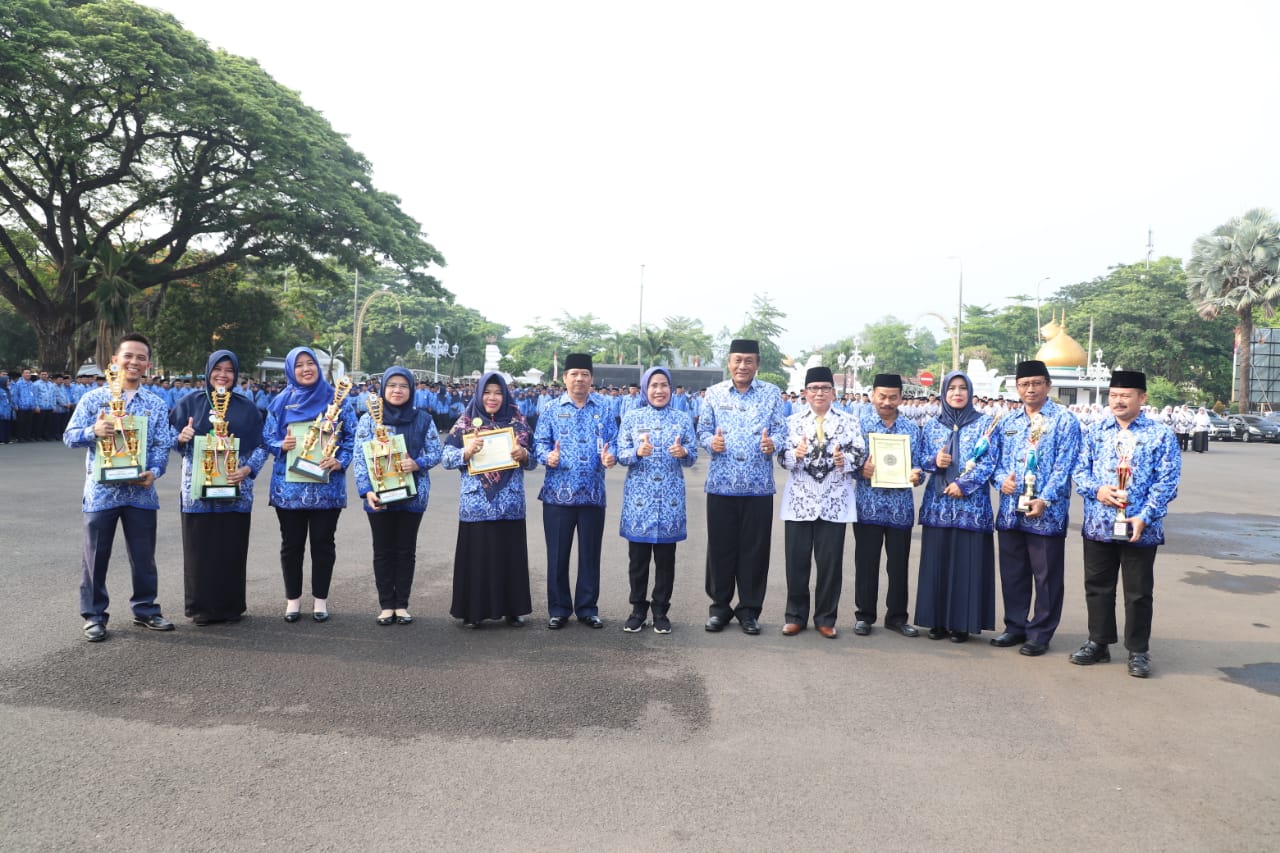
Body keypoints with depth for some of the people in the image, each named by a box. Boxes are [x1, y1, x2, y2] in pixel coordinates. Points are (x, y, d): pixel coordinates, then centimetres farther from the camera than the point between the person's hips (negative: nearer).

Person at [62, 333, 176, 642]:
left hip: (141, 491, 1)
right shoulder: (94, 398, 2)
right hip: (101, 489, -1)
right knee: (96, 555, 7)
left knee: (144, 555, 9)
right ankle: (94, 615, 18)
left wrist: (154, 472, -16)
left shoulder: (157, 404, 6)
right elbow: (69, 436, 0)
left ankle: (145, 609, 23)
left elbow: (162, 445, 2)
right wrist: (93, 431, -21)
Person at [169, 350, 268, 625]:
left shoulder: (247, 408, 8)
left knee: (232, 548, 3)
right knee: (200, 548, 0)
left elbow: (261, 446, 5)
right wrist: (181, 438, -16)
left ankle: (231, 605, 13)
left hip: (236, 490, 1)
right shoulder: (190, 403, 6)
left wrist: (247, 469, -11)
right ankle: (201, 606, 11)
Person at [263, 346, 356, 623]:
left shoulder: (336, 399, 2)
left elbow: (351, 435, 2)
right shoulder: (281, 402, 5)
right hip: (289, 485, 1)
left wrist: (341, 461, -13)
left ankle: (321, 600, 16)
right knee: (291, 544, 8)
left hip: (326, 485, -1)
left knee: (323, 543, 6)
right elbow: (267, 437, 8)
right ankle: (293, 599, 20)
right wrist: (281, 445, -14)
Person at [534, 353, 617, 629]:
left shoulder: (603, 409, 8)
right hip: (558, 493, -1)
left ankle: (587, 608, 21)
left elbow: (613, 441, 5)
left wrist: (610, 456, -16)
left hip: (593, 493, 1)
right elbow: (540, 442, 2)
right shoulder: (552, 410, 6)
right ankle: (558, 609, 17)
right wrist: (547, 456, -19)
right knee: (557, 554, 5)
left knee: (590, 554, 8)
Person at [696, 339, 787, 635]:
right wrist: (711, 442, -16)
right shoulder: (714, 393, 6)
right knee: (720, 547, 6)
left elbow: (781, 431, 1)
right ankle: (720, 605, 20)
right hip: (721, 484, 0)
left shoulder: (771, 393, 5)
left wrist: (773, 444, -20)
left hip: (759, 486, 0)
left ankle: (749, 608, 18)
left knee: (755, 549, 5)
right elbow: (702, 430, 6)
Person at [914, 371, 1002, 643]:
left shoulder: (985, 423, 2)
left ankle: (962, 623, 7)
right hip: (937, 504, 3)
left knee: (967, 562, -2)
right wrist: (934, 461, -11)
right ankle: (937, 620, 12)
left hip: (971, 504, -2)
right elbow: (922, 460, 11)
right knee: (937, 561, 4)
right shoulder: (932, 425, 10)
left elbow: (989, 461, -4)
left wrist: (963, 485, -13)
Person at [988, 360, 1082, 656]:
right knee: (1012, 573, 12)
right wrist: (1001, 478, -6)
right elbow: (997, 460, 16)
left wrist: (1045, 500, -20)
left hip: (1046, 513, -5)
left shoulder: (1065, 420, -3)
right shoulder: (1008, 422, 14)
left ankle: (1040, 634, 14)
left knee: (1046, 576, 3)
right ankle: (1015, 626, 25)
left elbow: (1064, 466, -10)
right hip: (1010, 511, 5)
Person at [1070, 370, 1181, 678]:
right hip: (1098, 525, 3)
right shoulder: (1096, 431, 8)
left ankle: (1138, 652, 18)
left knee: (1138, 592, 6)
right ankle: (1098, 643, 25)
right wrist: (1096, 490, -13)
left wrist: (1144, 518, -17)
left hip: (1139, 529, -3)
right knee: (1097, 587, 12)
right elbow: (1080, 470, 8)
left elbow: (1167, 482, -7)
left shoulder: (1161, 435, -2)